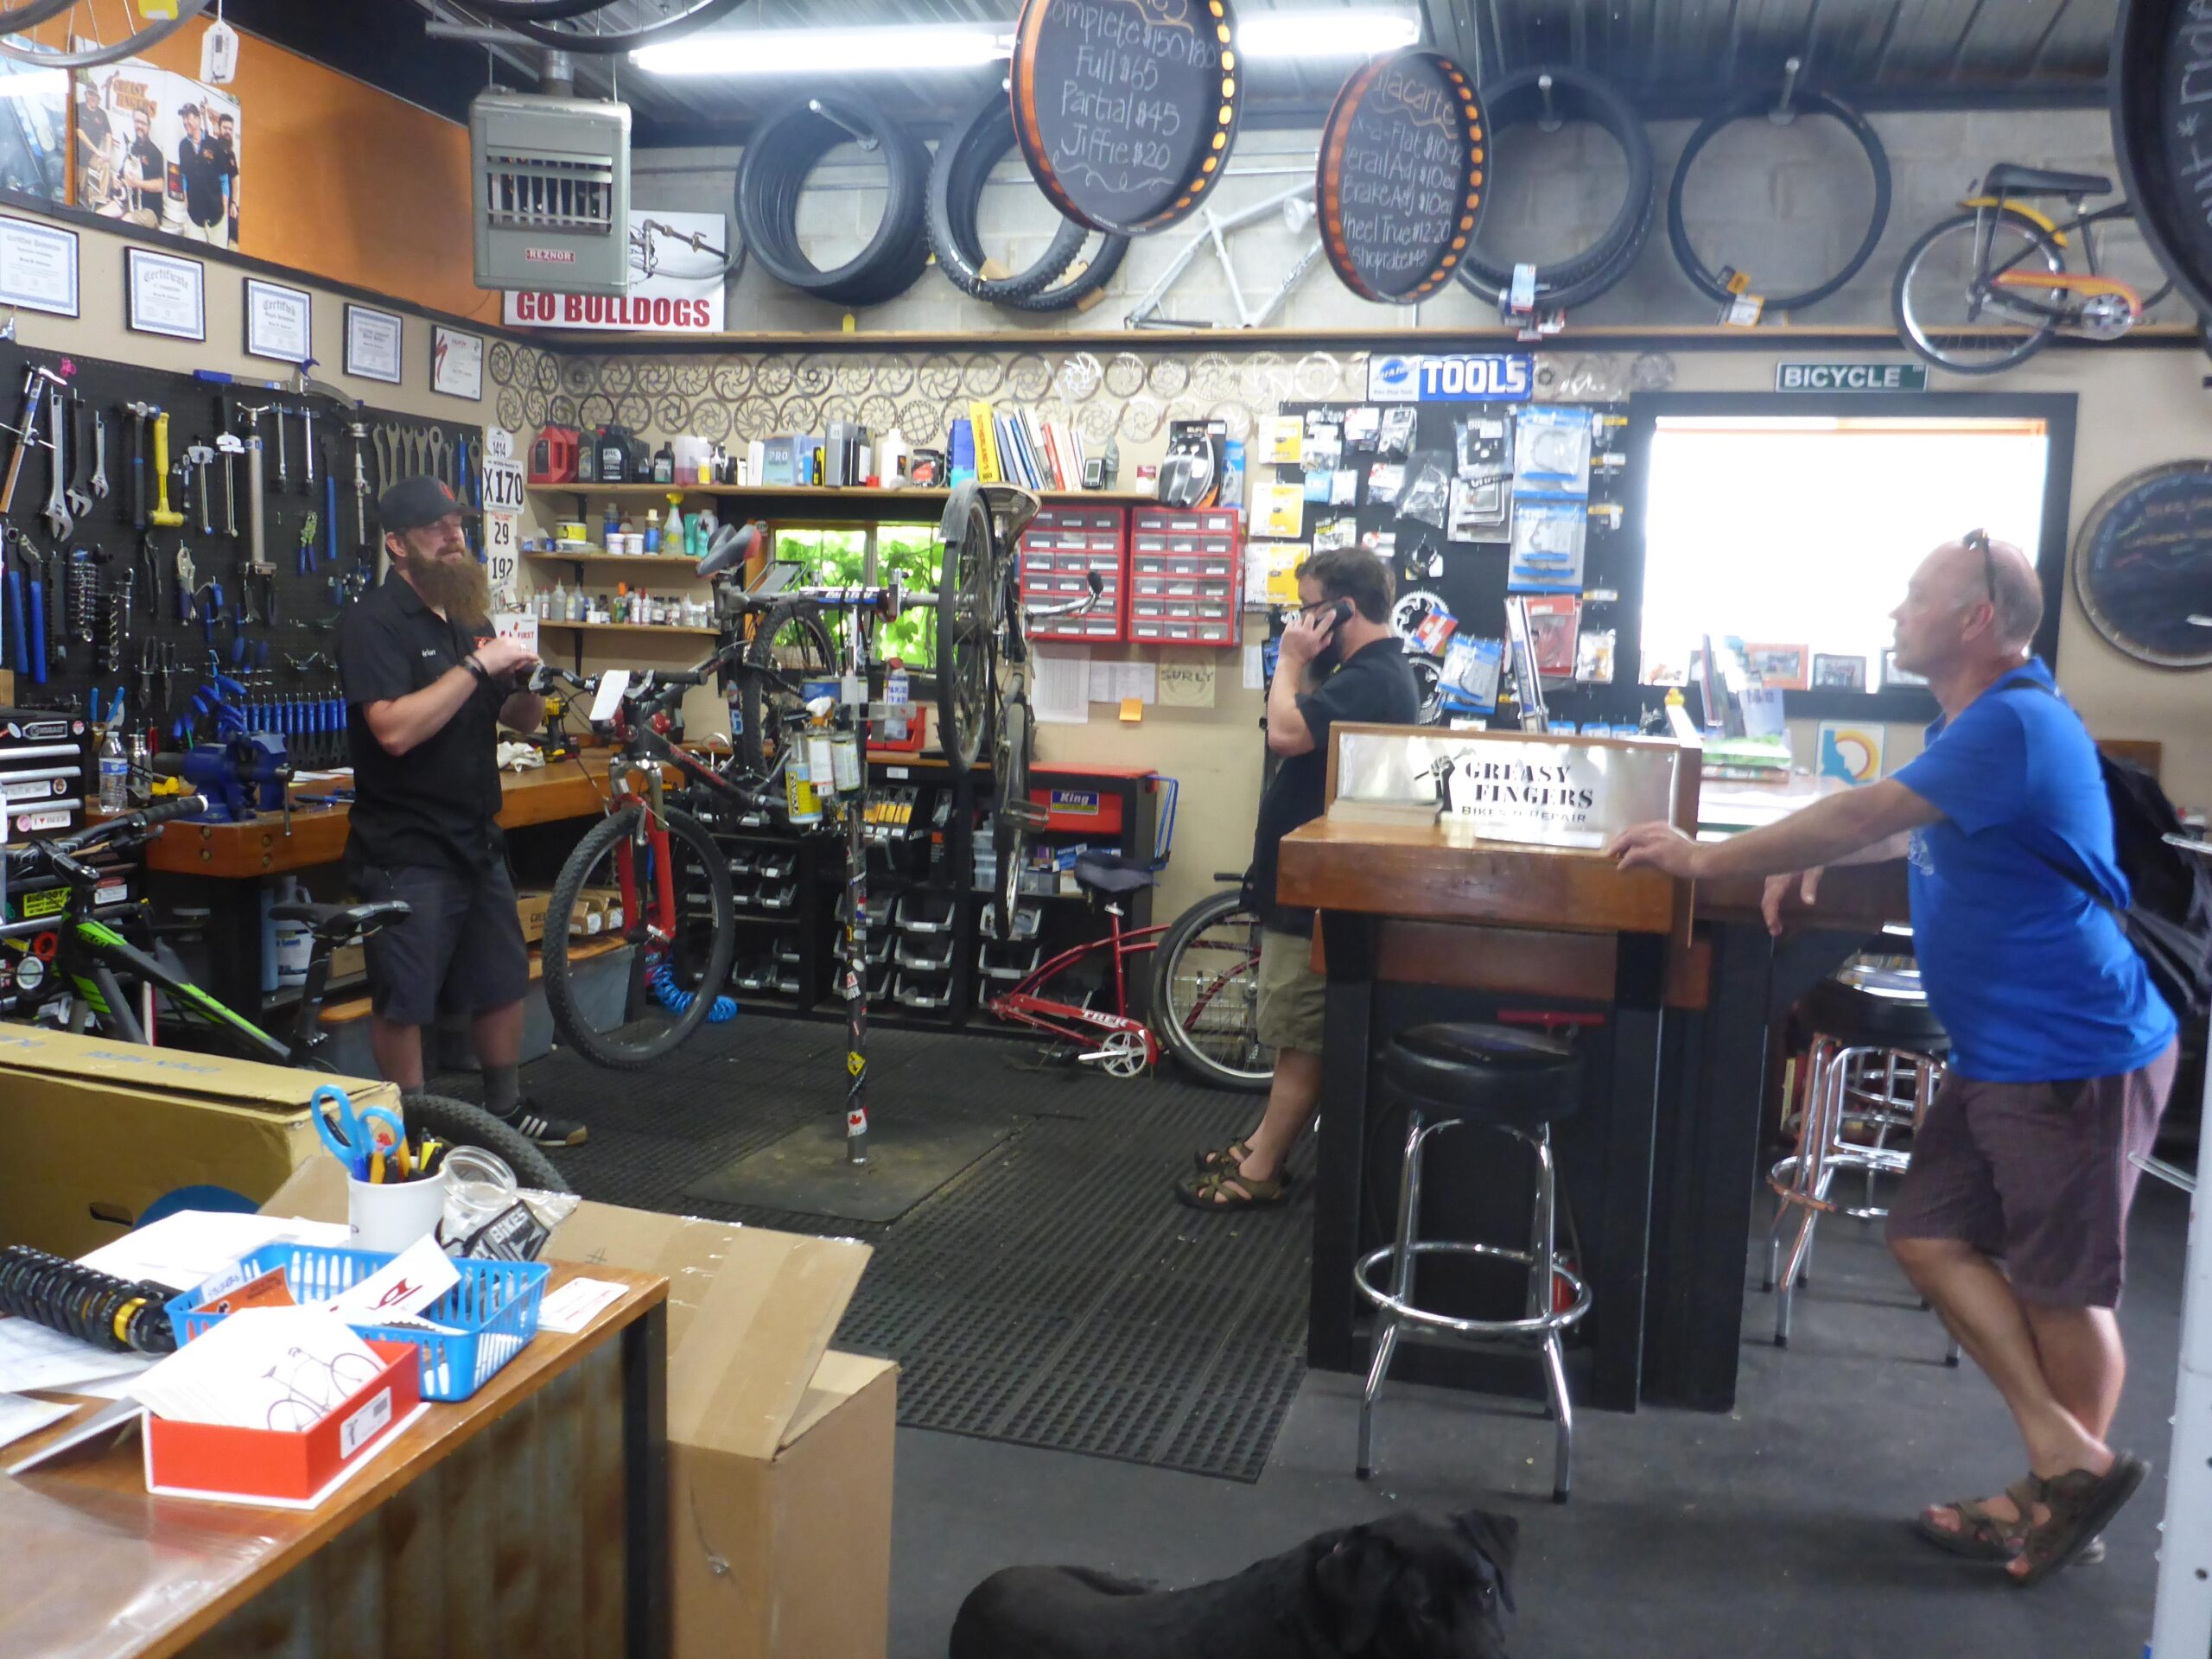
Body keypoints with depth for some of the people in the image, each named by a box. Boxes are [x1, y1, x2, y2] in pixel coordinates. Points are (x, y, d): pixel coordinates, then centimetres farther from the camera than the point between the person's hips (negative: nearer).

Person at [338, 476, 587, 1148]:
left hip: (477, 839, 8)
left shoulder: (469, 619, 13)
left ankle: (506, 1107, 31)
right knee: (404, 1003, 1)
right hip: (407, 850, -8)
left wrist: (524, 679, -6)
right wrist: (477, 667, -23)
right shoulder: (374, 624, -12)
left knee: (503, 981, 16)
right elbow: (395, 729, -26)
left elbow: (523, 720, 16)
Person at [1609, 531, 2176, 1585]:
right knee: (1931, 1238, 9)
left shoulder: (2014, 723, -22)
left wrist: (1708, 860, -20)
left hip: (2076, 1056, -10)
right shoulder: (1976, 724, 12)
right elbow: (1911, 827, 26)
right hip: (1999, 1053, 10)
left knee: (2060, 1284, 4)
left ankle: (2075, 1485, 24)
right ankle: (2064, 1456, 18)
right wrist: (1814, 859, 7)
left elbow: (1866, 813, -28)